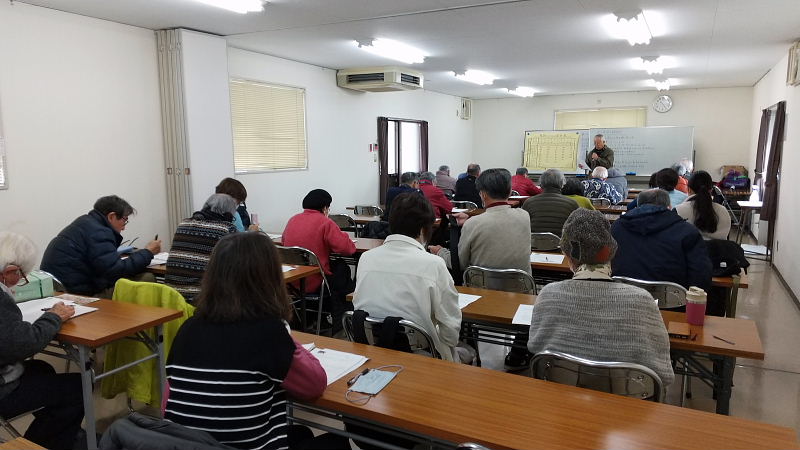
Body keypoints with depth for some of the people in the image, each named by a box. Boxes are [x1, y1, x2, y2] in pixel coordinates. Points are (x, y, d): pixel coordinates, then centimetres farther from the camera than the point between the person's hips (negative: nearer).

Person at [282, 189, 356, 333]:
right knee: (343, 269, 23)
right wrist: (341, 235, 3)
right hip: (314, 284, -7)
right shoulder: (325, 222, -13)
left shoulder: (292, 220, 5)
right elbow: (348, 249, -19)